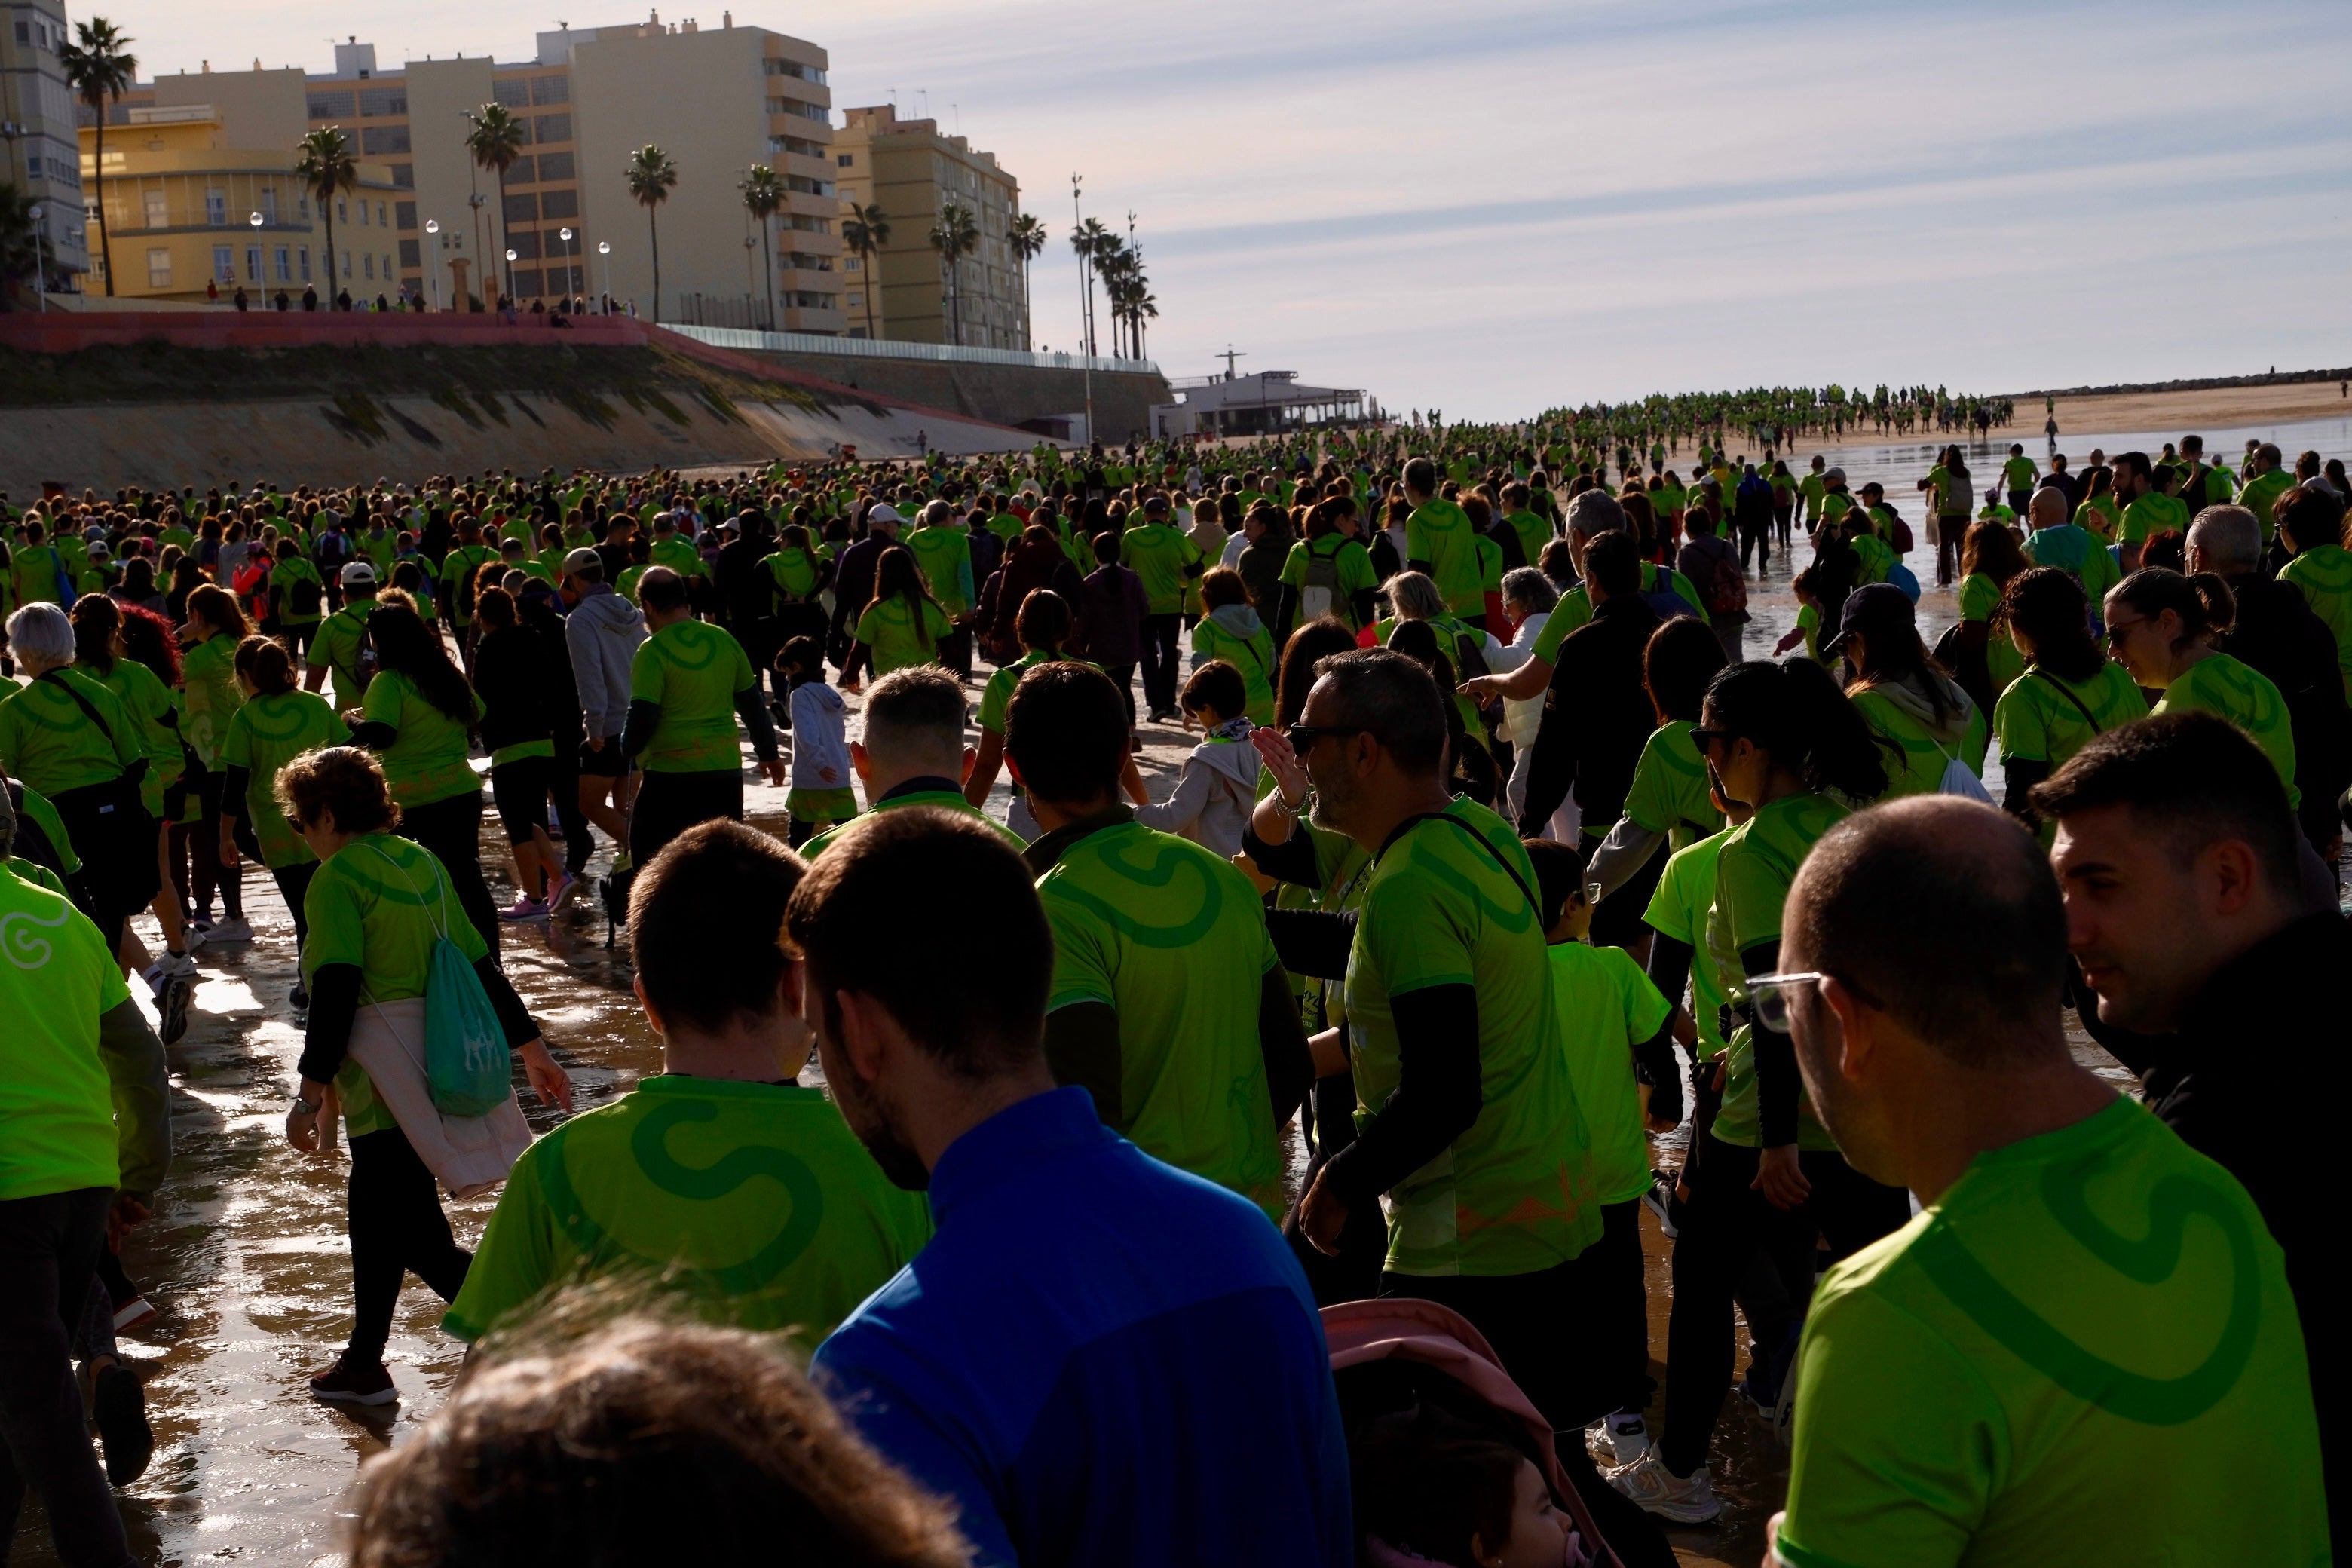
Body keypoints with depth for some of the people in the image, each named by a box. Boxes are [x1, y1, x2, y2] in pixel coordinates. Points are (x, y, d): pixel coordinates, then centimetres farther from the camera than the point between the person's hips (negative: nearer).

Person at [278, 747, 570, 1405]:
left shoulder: (337, 878, -11)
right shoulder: (422, 863, 12)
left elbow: (335, 996, -19)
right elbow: (479, 966, 14)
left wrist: (310, 1093, -16)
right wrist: (530, 1048, 19)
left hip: (383, 1078, -9)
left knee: (420, 1240, -8)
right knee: (375, 1220, 20)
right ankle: (363, 1365, 30)